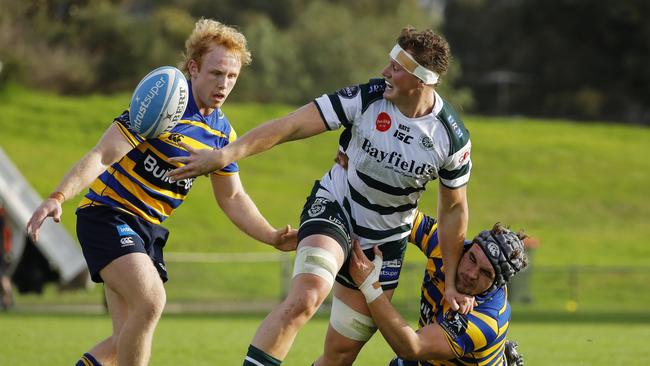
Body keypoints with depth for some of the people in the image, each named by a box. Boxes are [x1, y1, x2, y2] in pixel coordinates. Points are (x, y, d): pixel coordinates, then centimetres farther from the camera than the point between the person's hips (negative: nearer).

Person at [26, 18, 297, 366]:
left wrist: (274, 238, 4)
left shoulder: (223, 132, 5)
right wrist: (57, 197, -36)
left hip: (148, 229, 8)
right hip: (108, 212, -8)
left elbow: (232, 198, 17)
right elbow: (102, 155, -23)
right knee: (150, 300, -28)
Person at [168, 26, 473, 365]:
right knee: (303, 299, -31)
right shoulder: (366, 98, -19)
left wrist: (451, 281, 3)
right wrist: (226, 154, -34)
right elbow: (291, 125, -23)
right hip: (334, 208, -2)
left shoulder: (452, 137, -15)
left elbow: (454, 209, 0)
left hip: (385, 241, 2)